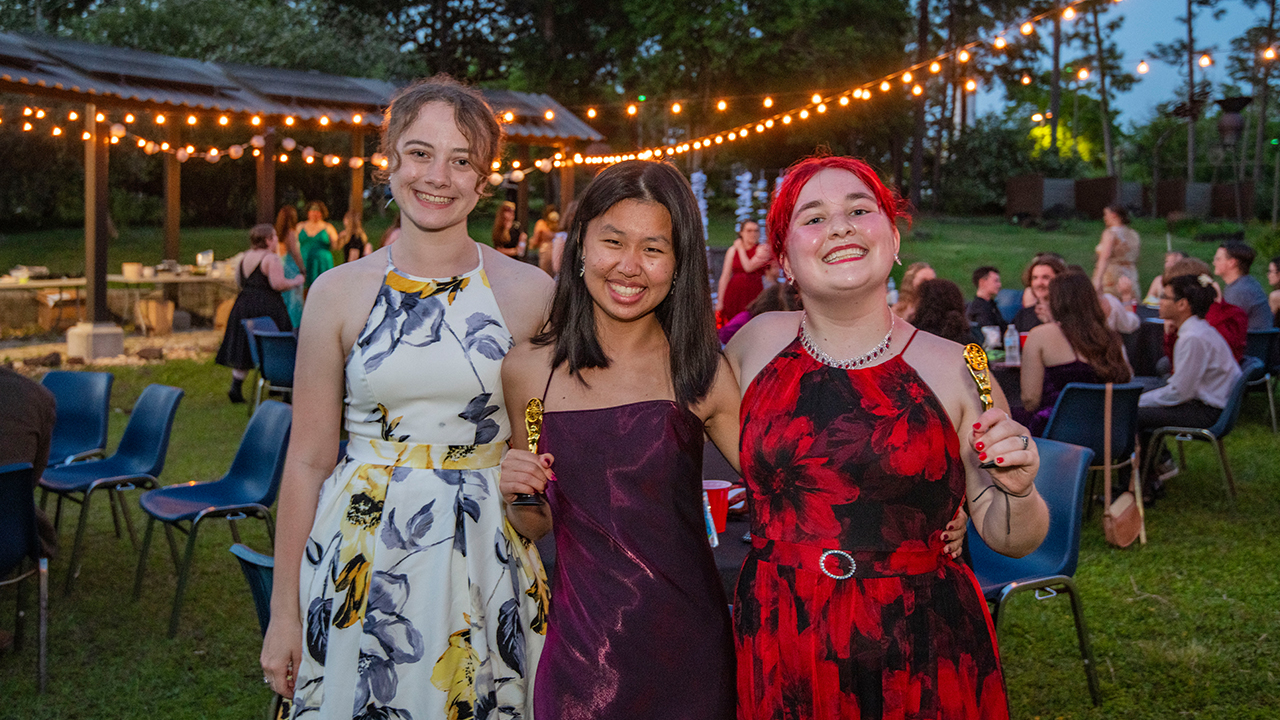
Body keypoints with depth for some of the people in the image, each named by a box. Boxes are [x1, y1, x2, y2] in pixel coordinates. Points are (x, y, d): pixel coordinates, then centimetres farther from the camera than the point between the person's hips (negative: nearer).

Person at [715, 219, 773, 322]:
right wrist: (720, 301, 1)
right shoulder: (733, 250, 9)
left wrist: (741, 249, -2)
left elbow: (749, 267, -15)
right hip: (734, 294, 3)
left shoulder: (762, 249, 0)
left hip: (753, 294, -2)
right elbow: (725, 276, 6)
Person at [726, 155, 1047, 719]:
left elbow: (1008, 539, 2)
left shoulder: (953, 371, -4)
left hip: (923, 660, -1)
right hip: (780, 660, 1)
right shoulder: (757, 344, 0)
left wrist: (1017, 492, -16)